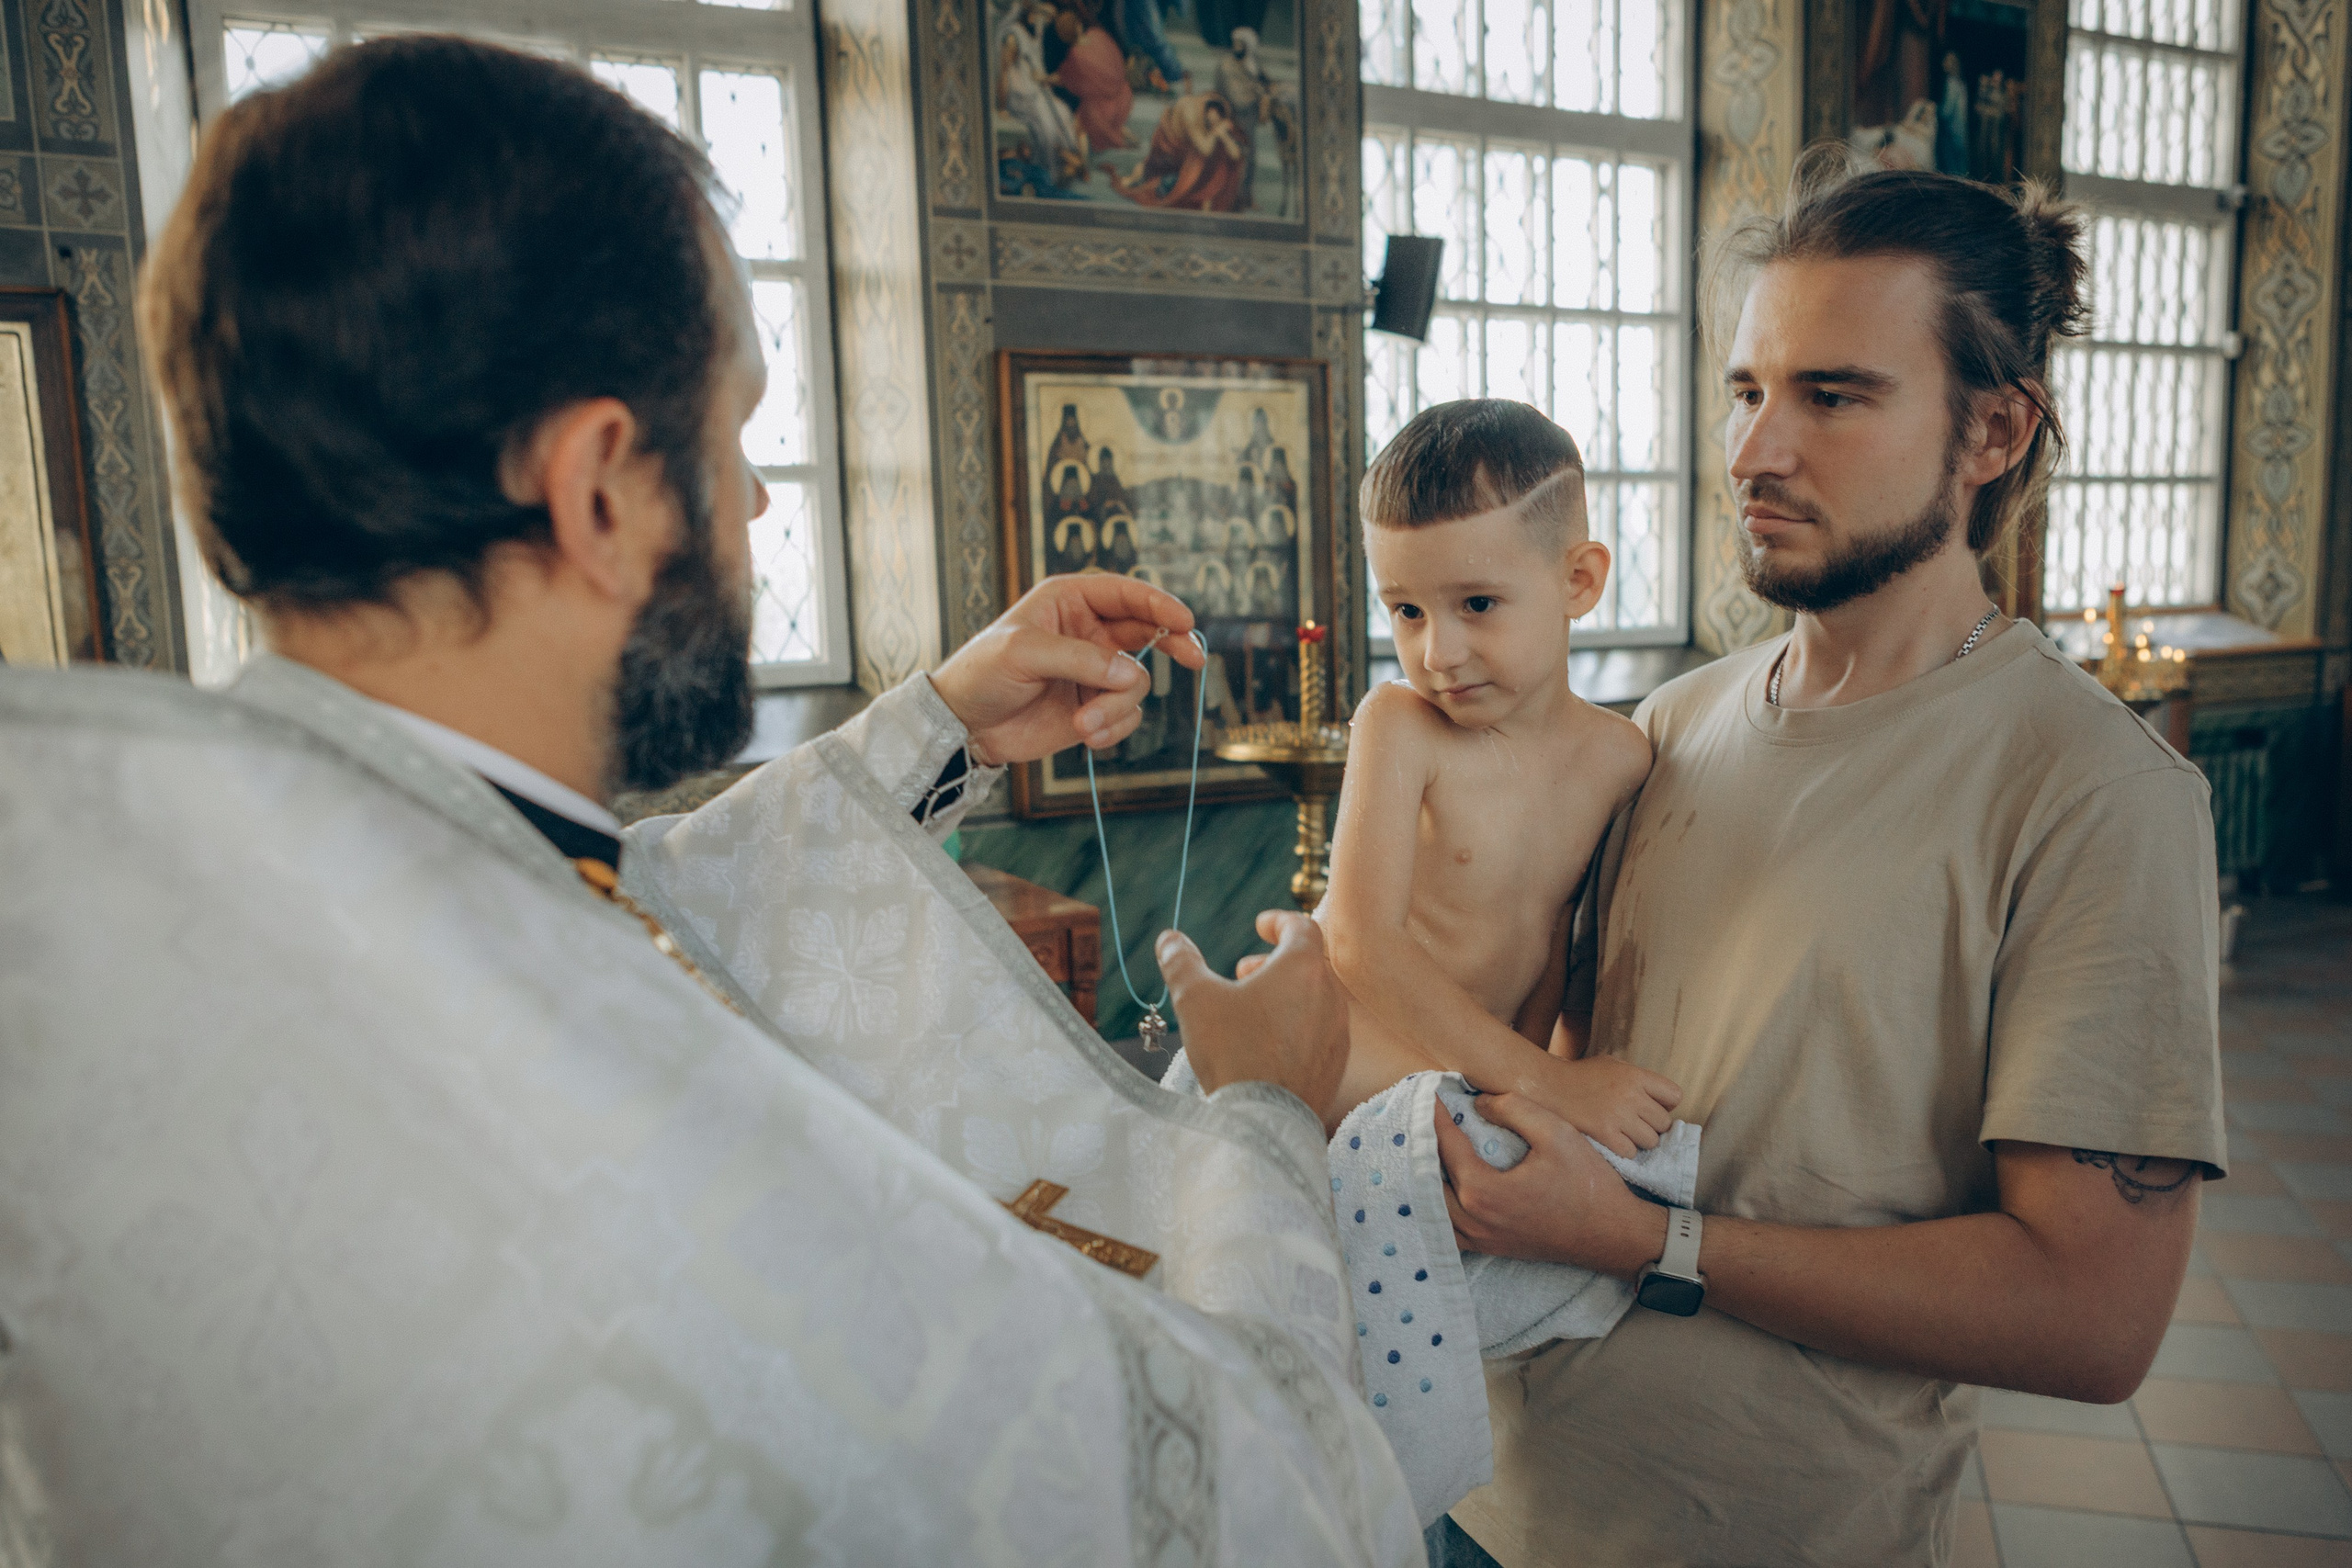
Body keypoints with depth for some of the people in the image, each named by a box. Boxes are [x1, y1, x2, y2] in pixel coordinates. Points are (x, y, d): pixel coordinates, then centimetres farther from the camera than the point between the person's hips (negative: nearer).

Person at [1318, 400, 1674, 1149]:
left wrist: (1527, 1060, -6)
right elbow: (1364, 943, -25)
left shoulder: (1618, 757, -7)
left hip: (1491, 1076, 7)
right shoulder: (1397, 723, -19)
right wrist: (1544, 1081, -29)